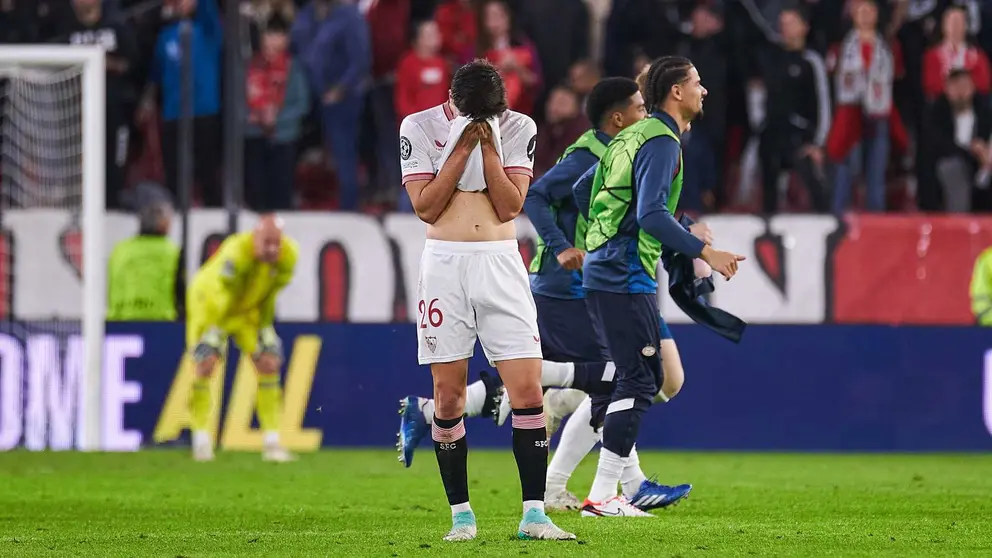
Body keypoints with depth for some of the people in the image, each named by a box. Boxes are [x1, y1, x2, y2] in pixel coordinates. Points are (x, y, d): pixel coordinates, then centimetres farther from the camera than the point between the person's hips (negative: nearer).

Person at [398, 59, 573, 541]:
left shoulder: (518, 129, 4)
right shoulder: (420, 127, 0)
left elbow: (510, 206, -3)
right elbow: (425, 207, -6)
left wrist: (489, 148, -11)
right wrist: (462, 148, -10)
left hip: (501, 264, 1)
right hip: (444, 265, -1)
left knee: (528, 389, -7)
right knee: (448, 395, -1)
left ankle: (533, 514, -4)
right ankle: (461, 514, 9)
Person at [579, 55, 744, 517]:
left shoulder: (635, 135, 18)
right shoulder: (661, 141, -12)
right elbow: (651, 215, -23)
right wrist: (704, 251, -21)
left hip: (602, 271, 10)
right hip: (626, 277, -10)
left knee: (645, 378, 14)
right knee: (638, 383, -10)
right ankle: (602, 497, -12)